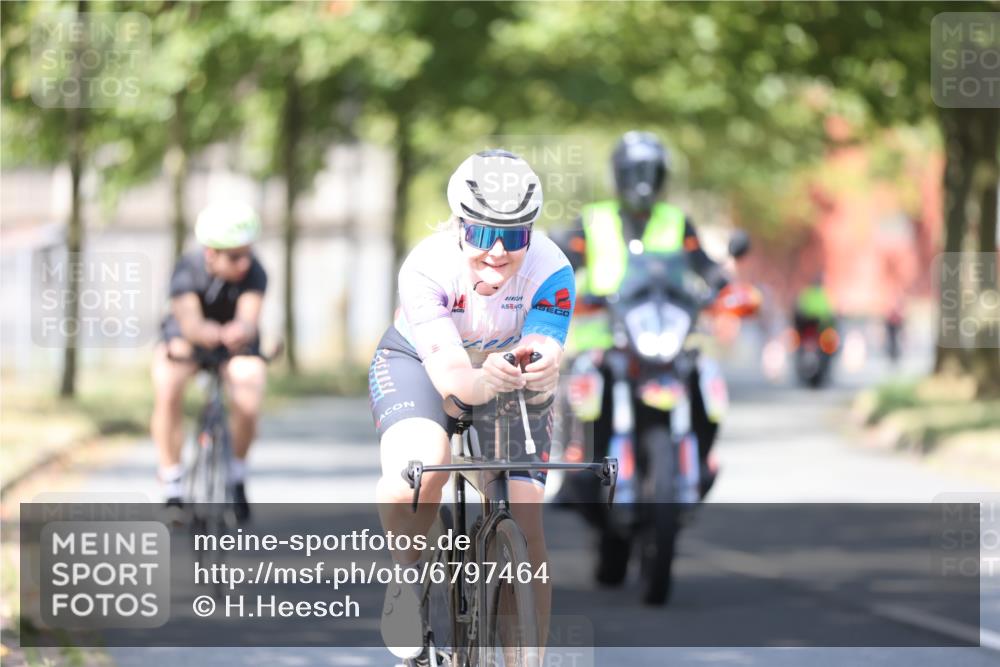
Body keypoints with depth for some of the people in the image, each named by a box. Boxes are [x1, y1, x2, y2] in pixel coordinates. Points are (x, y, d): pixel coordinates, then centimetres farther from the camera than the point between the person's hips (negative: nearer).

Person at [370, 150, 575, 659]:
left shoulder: (550, 271, -28)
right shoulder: (427, 267, -32)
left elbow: (545, 356, -35)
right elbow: (448, 370, -40)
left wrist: (537, 370, -59)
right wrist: (482, 381, -63)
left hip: (512, 388, 2)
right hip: (417, 364, -2)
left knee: (525, 524, -13)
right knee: (418, 469, -34)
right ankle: (405, 577, -6)